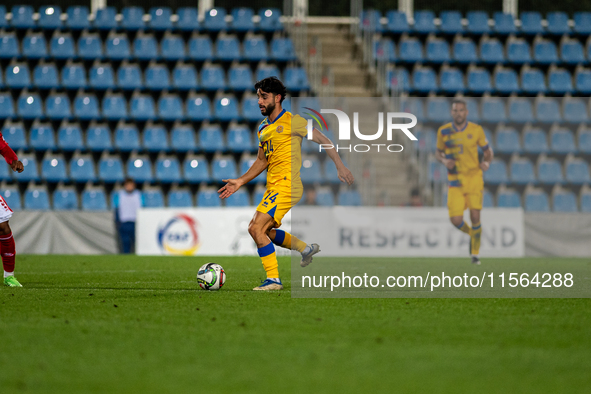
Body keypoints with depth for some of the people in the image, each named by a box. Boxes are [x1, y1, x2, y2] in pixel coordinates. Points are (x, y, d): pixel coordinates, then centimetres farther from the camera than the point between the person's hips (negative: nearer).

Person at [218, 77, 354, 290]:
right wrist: (240, 182, 15)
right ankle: (305, 248, 29)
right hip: (274, 186, 9)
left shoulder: (291, 121, -8)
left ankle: (273, 280, -11)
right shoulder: (263, 128, 16)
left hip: (287, 184, -9)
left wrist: (340, 166, -8)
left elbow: (322, 139, -5)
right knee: (262, 230, 17)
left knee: (256, 228, -16)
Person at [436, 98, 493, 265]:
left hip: (474, 178, -1)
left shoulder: (476, 130, -2)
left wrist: (487, 162, -11)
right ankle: (471, 233, 26)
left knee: (475, 217, -8)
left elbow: (487, 150, 10)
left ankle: (475, 253, 12)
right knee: (456, 220, -10)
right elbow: (438, 152, 14)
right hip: (455, 181, 1)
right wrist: (444, 160, -8)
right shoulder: (444, 131, 0)